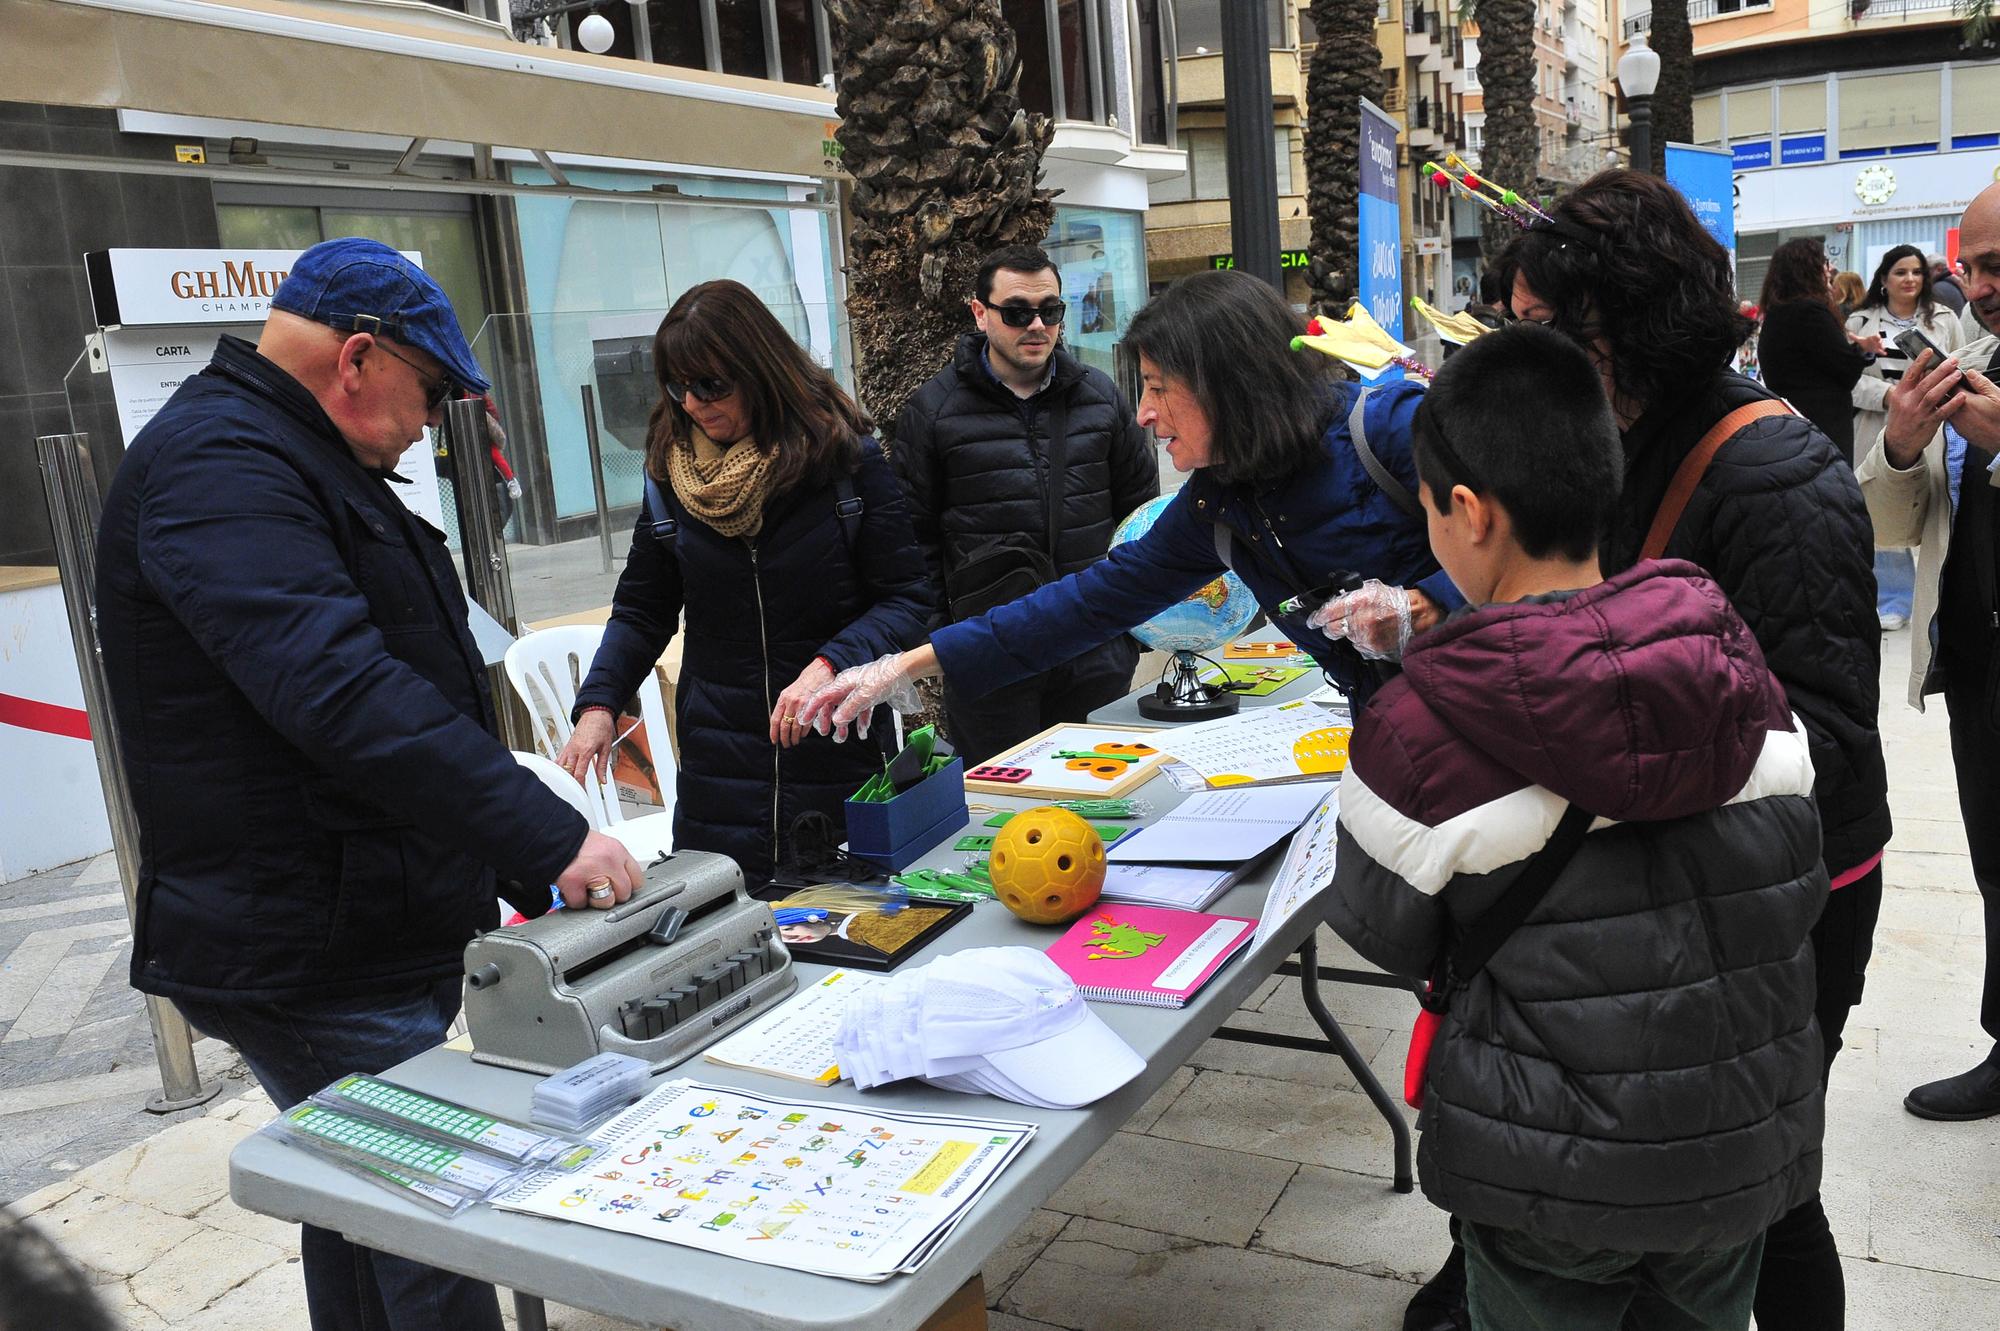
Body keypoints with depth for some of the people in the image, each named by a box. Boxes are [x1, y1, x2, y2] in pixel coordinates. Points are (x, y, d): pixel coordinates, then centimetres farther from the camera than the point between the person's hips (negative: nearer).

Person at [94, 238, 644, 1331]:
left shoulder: (303, 465, 19)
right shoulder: (213, 464, -17)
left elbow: (400, 677, 24)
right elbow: (338, 687, -31)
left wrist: (516, 871, 21)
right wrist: (549, 837, -32)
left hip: (379, 938, 11)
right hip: (312, 963, -10)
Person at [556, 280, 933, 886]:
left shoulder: (845, 457, -6)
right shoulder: (670, 472, 4)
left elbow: (906, 600, -7)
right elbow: (641, 611, 11)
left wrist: (828, 666, -22)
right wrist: (598, 706, -3)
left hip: (843, 762, -2)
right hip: (719, 768, 3)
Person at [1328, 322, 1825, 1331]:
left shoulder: (1416, 730, -25)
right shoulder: (1742, 677, -10)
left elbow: (1386, 938, -9)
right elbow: (1797, 889, 5)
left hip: (1554, 1177, -4)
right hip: (1747, 1157, 5)